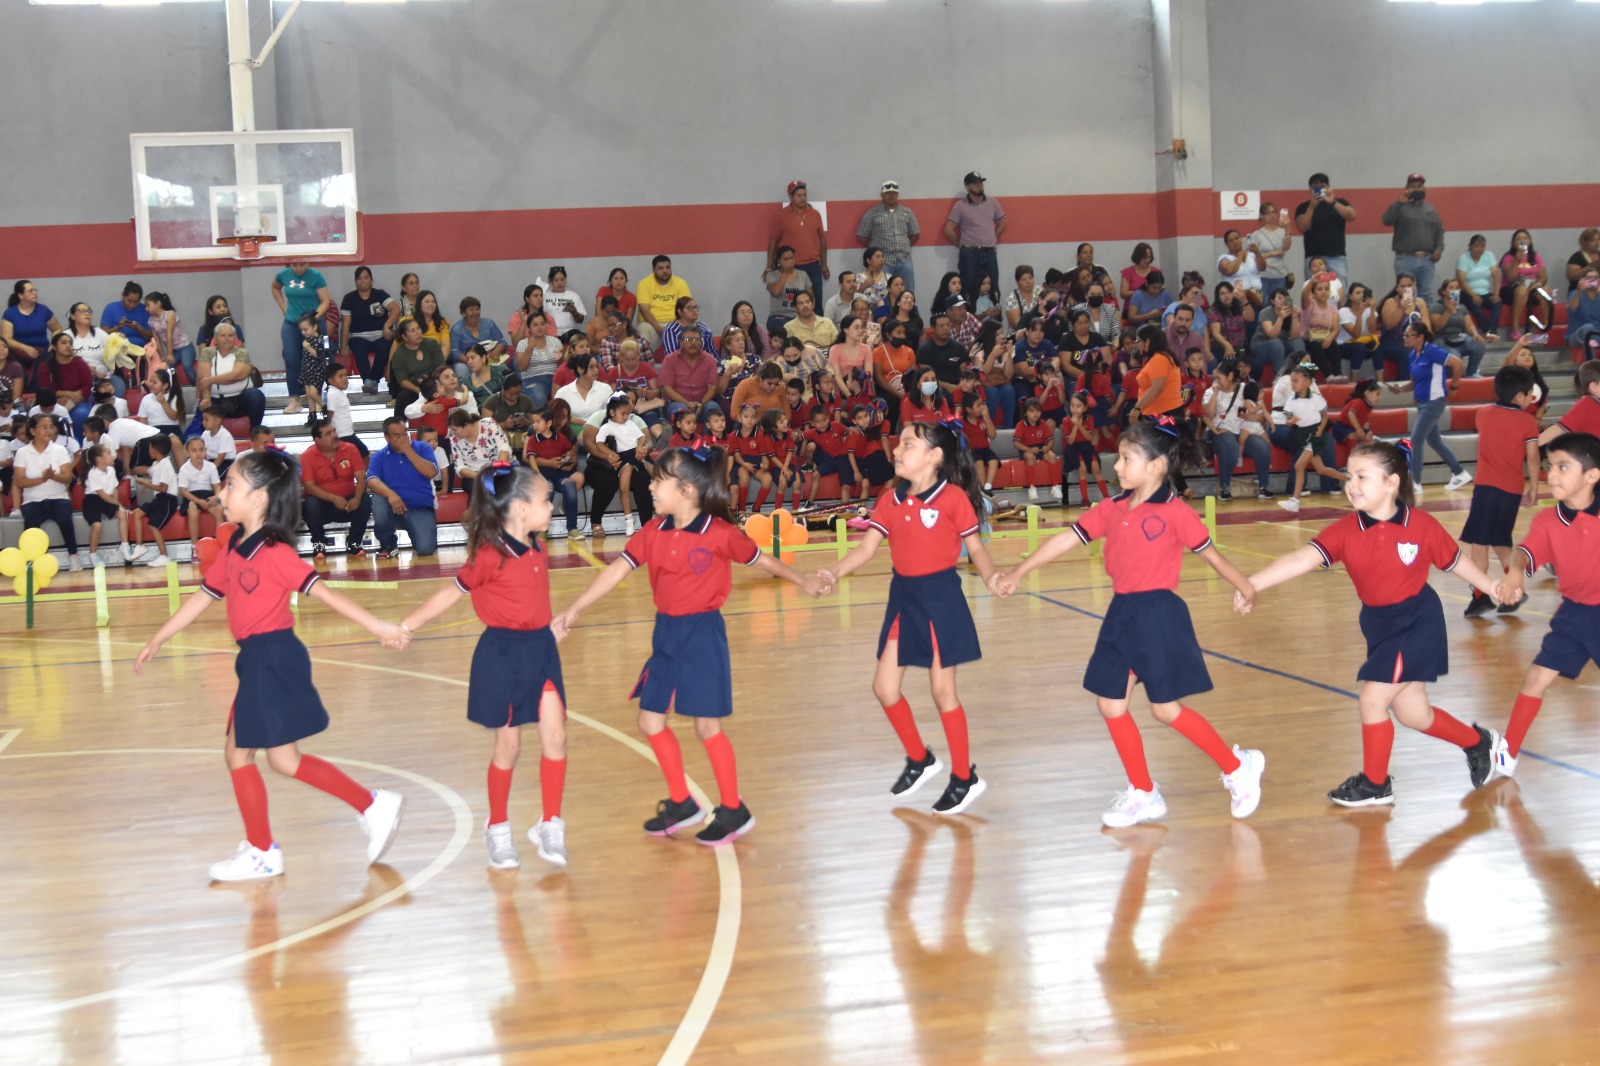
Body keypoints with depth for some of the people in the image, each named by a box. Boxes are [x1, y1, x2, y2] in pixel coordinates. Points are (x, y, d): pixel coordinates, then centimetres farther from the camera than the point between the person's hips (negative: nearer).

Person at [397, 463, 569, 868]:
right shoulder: (490, 556, -16)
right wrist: (408, 625, -5)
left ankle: (550, 826, 12)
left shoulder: (537, 549, 4)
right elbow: (452, 592, -6)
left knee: (555, 737, 0)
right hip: (503, 652, -6)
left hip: (541, 647, 6)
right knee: (508, 744, 4)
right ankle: (498, 828, 22)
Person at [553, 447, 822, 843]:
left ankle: (734, 810, 18)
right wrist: (574, 610, -5)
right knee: (650, 721, 10)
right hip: (666, 633, 6)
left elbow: (759, 559, 0)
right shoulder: (654, 531, 0)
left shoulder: (719, 533, -14)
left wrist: (801, 581, 13)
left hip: (702, 634, -6)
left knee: (707, 726, 1)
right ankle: (681, 804, 27)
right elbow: (617, 570, -1)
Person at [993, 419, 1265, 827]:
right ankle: (1143, 794, 22)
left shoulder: (1175, 512, -12)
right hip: (1122, 614, 7)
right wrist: (1019, 573, 4)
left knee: (1166, 709, -2)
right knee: (1111, 706, 7)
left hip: (1159, 615, -7)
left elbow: (1209, 552, -4)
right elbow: (1066, 539, 5)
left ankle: (1238, 767, 19)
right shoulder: (1112, 509, 4)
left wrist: (1245, 587, 3)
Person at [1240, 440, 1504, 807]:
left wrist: (1491, 587, 11)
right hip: (1378, 623, 5)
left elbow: (1454, 561, 0)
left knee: (1373, 698, -10)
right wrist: (1251, 584, -41)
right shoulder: (1346, 531, -14)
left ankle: (1375, 784, 12)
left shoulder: (1422, 525, -18)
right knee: (1413, 715, 15)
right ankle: (1477, 742, 43)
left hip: (1417, 621, -5)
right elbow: (1301, 559, -27)